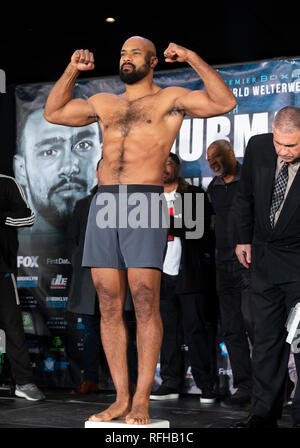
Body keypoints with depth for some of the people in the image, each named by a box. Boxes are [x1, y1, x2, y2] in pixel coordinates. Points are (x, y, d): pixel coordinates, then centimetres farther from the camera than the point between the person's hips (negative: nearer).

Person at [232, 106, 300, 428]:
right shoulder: (257, 148, -5)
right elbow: (245, 196, 11)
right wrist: (244, 239, 11)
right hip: (264, 257, 4)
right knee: (265, 339, 9)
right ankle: (264, 414, 17)